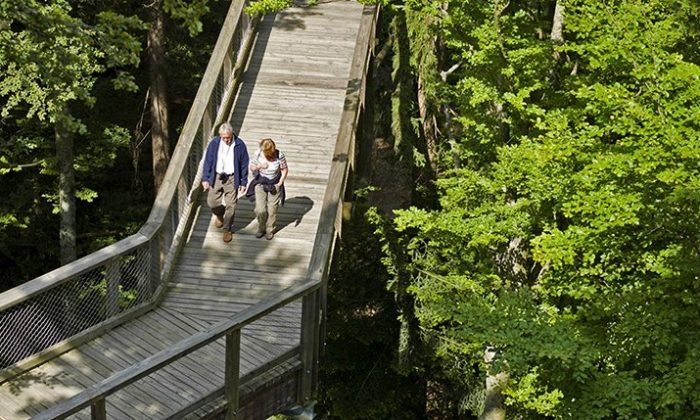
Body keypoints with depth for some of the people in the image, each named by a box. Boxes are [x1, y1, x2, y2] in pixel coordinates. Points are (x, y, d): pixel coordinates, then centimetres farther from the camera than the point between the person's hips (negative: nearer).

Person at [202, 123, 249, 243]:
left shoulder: (239, 145, -12)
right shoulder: (214, 143, -8)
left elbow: (244, 164, -3)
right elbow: (208, 161, 1)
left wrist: (243, 183, -1)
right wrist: (205, 179, -1)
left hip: (232, 179, -2)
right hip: (216, 177, 2)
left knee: (230, 206, 3)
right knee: (212, 202, 5)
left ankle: (227, 230, 22)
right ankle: (219, 215, 40)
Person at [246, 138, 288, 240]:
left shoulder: (280, 156, -18)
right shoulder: (258, 154, -15)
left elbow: (284, 170, -5)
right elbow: (252, 167, -1)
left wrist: (280, 183, -13)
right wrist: (259, 166, -22)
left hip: (274, 185, -1)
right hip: (260, 184, 1)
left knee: (272, 210, 4)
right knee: (260, 210, -5)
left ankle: (270, 230, 28)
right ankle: (261, 228, 24)